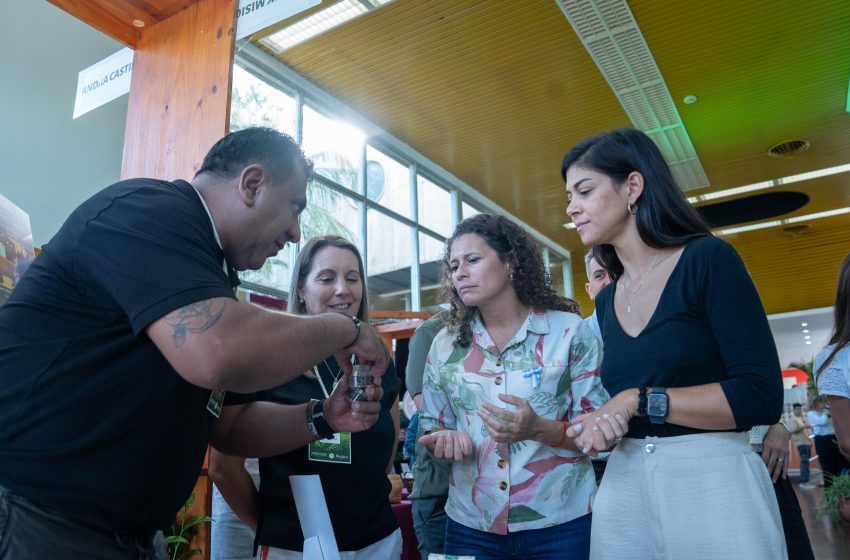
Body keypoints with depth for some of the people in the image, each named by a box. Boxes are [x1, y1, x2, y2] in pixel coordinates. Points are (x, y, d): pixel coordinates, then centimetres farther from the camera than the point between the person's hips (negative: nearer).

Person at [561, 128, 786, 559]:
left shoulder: (709, 260, -8)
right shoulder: (606, 301, 9)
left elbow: (762, 397, -15)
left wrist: (640, 400, -14)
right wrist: (599, 424, -7)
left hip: (713, 482, -5)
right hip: (624, 488, 5)